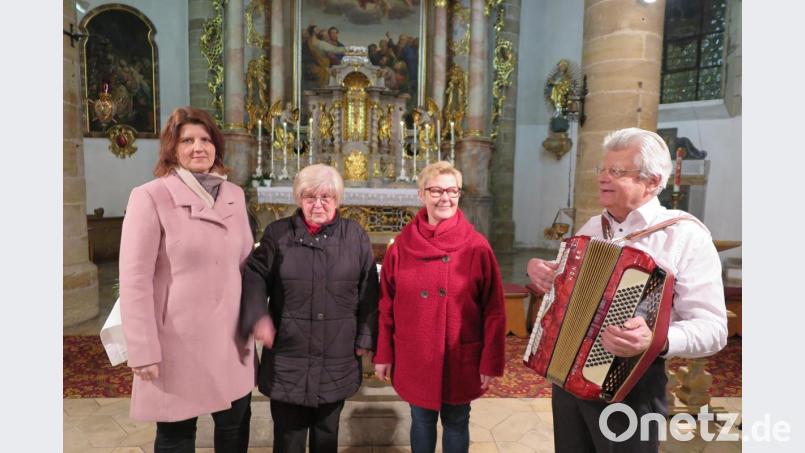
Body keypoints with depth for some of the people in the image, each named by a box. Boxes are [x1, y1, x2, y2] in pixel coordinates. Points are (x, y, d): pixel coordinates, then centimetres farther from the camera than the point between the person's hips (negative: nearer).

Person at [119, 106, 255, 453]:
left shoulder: (234, 195, 6)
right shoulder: (150, 197, -10)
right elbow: (135, 280, -12)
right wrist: (143, 351, -13)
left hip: (230, 337, 5)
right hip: (179, 341, -4)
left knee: (235, 425, 18)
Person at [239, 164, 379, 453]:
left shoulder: (355, 236, 1)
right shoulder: (278, 233, 2)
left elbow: (368, 292, 2)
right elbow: (254, 276, 0)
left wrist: (365, 339, 0)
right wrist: (258, 316, -17)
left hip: (337, 361, 1)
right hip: (288, 359, 0)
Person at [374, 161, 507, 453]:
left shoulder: (477, 247, -9)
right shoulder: (402, 245, -4)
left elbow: (494, 311, -8)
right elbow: (387, 306, 0)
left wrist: (490, 362, -8)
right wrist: (384, 355, 1)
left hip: (461, 359, -1)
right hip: (414, 358, 1)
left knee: (456, 423, 16)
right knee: (421, 420, 18)